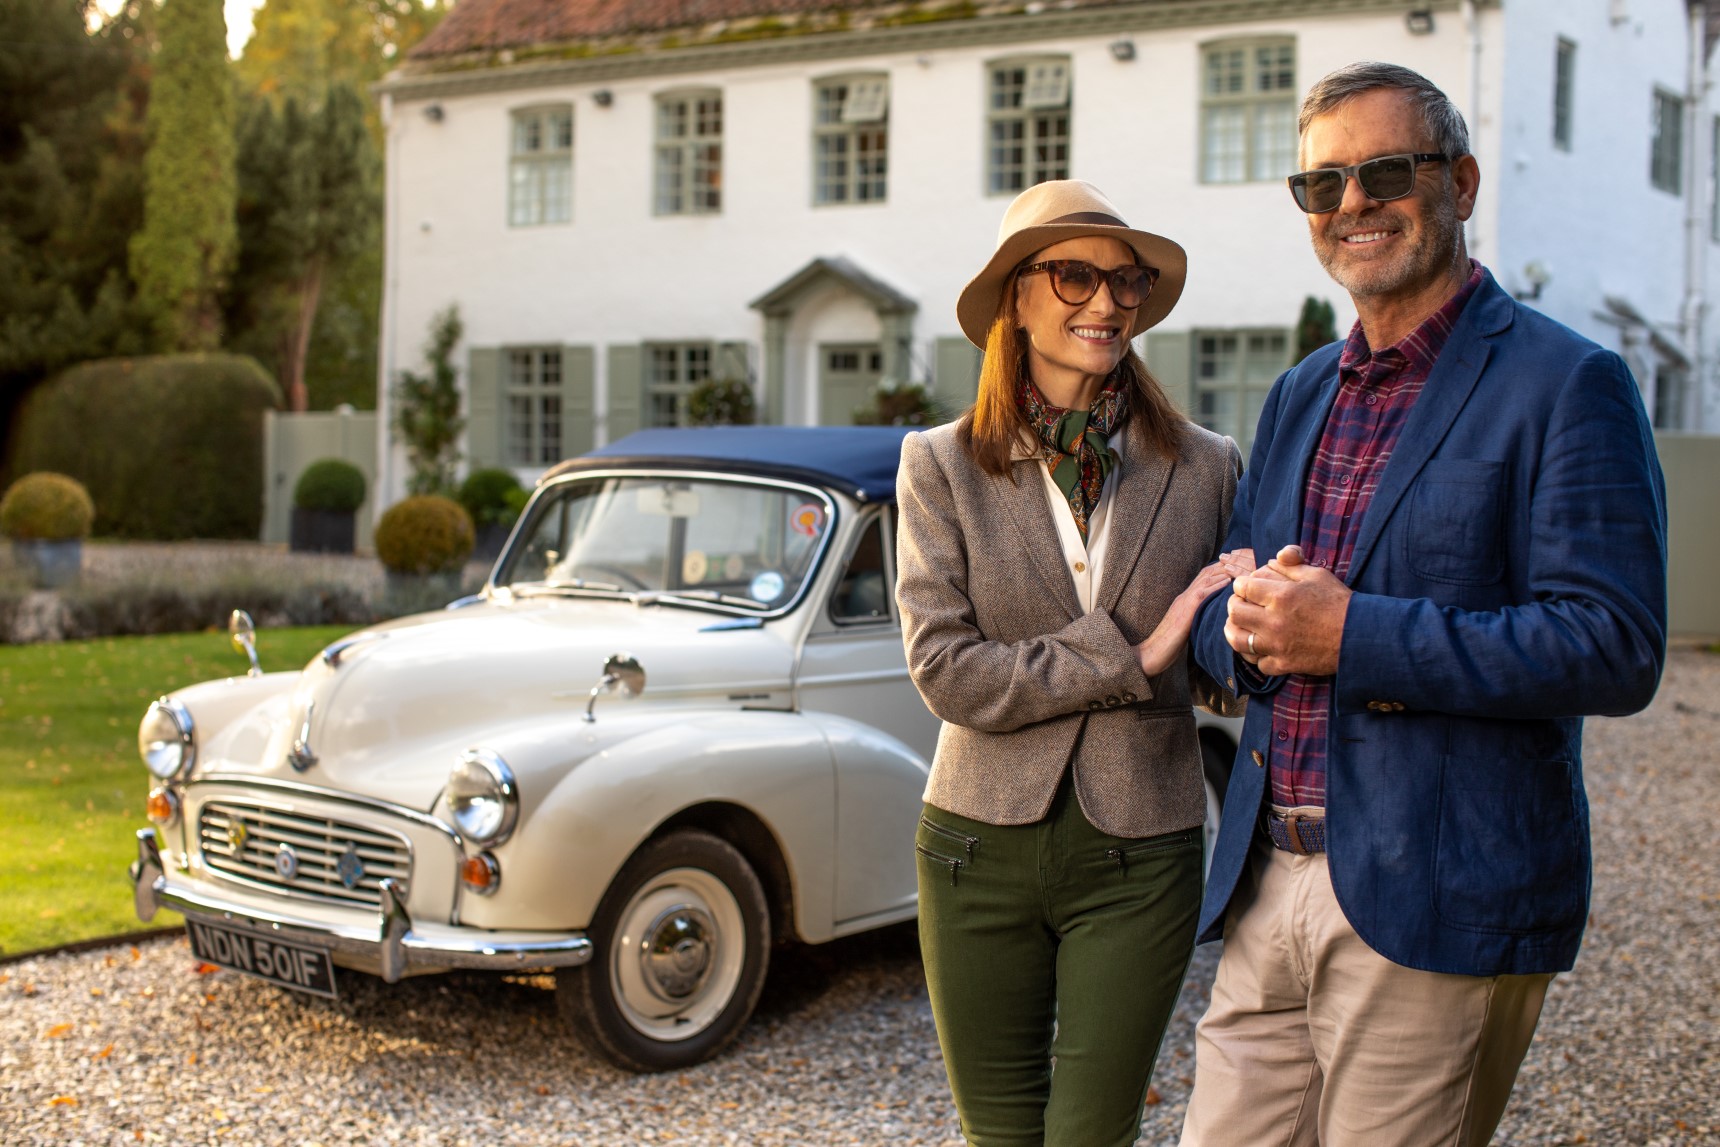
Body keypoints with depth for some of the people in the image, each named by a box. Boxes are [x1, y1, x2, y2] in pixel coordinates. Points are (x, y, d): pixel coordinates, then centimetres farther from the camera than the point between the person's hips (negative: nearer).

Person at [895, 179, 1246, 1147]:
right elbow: (945, 668, -12)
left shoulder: (1206, 467, 1)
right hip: (982, 844, 0)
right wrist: (1129, 659, -16)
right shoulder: (940, 466, -2)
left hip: (1139, 857, 0)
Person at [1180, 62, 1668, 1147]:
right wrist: (1249, 626, -7)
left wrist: (1353, 636, -19)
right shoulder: (1299, 396, 16)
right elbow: (1219, 605, 18)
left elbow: (1615, 649, -15)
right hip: (1268, 887, 6)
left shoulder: (1566, 385, -7)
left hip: (1438, 907, -6)